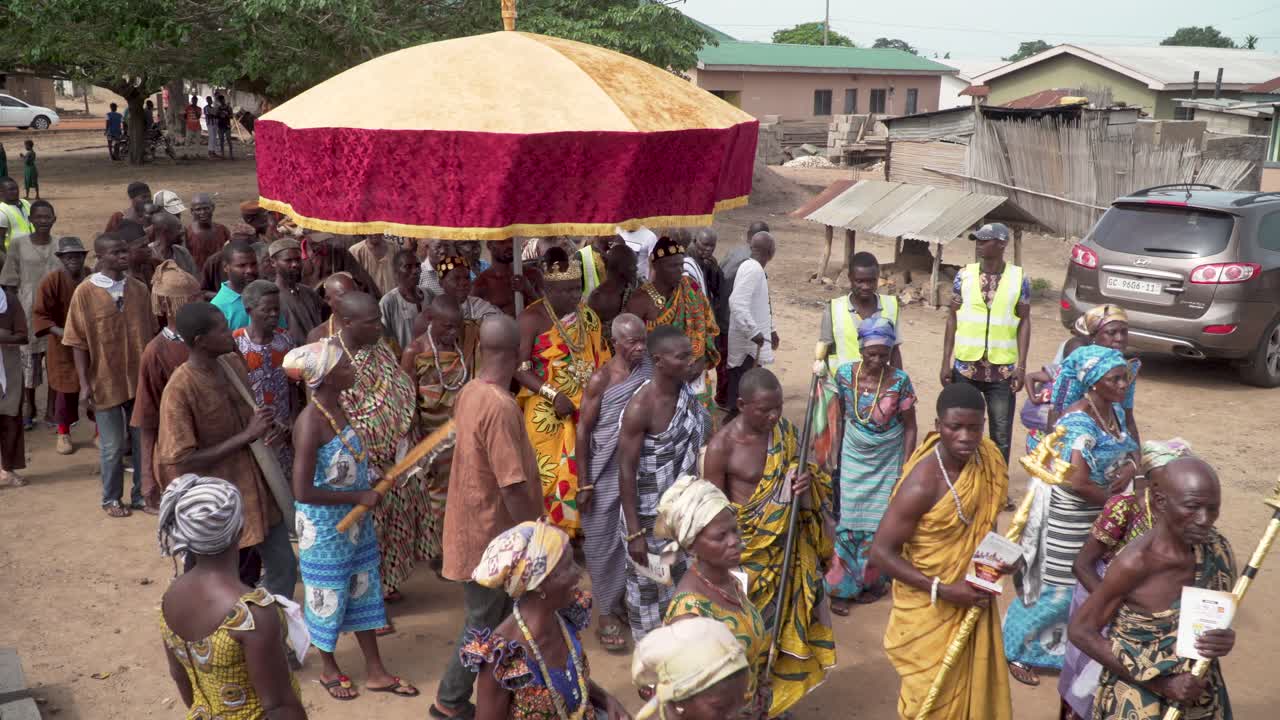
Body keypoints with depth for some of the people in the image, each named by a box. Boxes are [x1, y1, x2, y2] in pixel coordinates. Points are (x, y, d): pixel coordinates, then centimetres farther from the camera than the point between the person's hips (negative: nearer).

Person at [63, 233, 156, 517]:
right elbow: (79, 342, -6)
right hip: (106, 382, -3)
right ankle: (111, 499, 25)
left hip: (141, 379, 3)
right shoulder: (85, 292, -8)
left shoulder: (139, 289, 2)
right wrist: (84, 384, -9)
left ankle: (142, 495, 26)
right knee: (112, 446, 7)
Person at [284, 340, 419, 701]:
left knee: (363, 589, 17)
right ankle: (329, 669, 35)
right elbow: (302, 492, -29)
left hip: (353, 519, 8)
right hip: (323, 525, -8)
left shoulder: (336, 407, -1)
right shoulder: (311, 423, -27)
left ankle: (375, 671, 32)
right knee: (328, 596, 12)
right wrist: (359, 496, -22)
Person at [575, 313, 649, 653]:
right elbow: (583, 431, -11)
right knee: (603, 546, 8)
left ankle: (619, 600, 37)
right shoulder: (600, 380, -16)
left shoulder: (648, 369, -5)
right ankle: (605, 615, 23)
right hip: (605, 476, -4)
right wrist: (584, 484, -11)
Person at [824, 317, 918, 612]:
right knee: (848, 520, 2)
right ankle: (842, 587, 13)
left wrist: (905, 469, -11)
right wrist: (835, 452, 8)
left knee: (879, 521, 5)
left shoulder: (900, 381, -16)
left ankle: (872, 581, 25)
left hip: (888, 460, -1)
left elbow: (909, 426, -9)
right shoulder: (845, 374, -11)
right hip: (854, 458, 2)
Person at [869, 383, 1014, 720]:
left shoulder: (986, 458, -7)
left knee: (973, 684, 23)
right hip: (930, 608, -6)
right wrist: (942, 590, -27)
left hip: (972, 598, 6)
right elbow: (881, 552, -25)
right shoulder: (922, 485, -29)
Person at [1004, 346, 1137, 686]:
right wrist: (1113, 498, -16)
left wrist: (1130, 468, -8)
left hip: (1102, 513, 8)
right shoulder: (1078, 422, -27)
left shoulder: (1116, 412, 2)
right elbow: (1077, 483, -33)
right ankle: (1014, 651, 21)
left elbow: (1132, 450, 15)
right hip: (1069, 516, -8)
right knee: (1055, 589, 3)